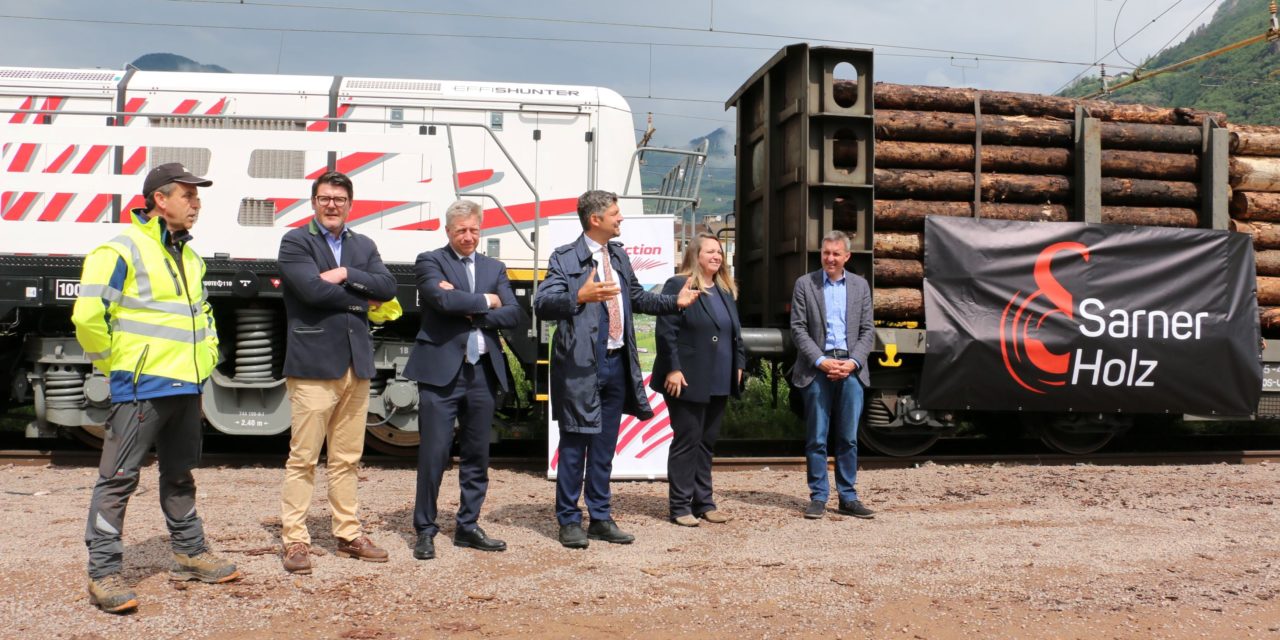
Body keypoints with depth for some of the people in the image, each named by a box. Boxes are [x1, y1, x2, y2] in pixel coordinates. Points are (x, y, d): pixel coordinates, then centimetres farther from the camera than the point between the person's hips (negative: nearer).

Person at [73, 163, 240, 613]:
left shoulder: (189, 257, 15)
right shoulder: (122, 250, -11)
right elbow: (87, 315, -18)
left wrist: (206, 356, 18)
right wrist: (112, 363, -9)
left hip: (186, 387, 8)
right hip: (141, 386, -8)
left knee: (180, 475, 18)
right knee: (118, 478, -2)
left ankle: (190, 553, 30)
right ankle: (103, 572, 5)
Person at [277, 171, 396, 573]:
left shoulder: (364, 247, 17)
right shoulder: (295, 242, 1)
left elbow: (388, 287, 3)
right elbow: (313, 288, -15)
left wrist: (346, 275, -10)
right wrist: (362, 298, -3)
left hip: (357, 363, 5)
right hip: (313, 362, -5)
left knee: (347, 459, 11)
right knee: (303, 458, -3)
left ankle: (348, 535, 18)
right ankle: (294, 540, 5)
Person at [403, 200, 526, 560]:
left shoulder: (494, 269, 15)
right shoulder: (430, 261, 2)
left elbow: (515, 315, 2)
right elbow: (443, 300, -18)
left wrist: (469, 310, -8)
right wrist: (485, 301, -5)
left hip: (483, 371, 5)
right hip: (441, 370, -4)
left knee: (477, 455, 10)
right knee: (434, 453, -2)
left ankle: (467, 527, 22)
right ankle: (425, 530, 11)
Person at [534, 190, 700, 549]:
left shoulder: (619, 256, 14)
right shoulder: (565, 259, -9)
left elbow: (637, 297, 28)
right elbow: (541, 304, -19)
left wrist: (675, 302, 17)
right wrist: (580, 296, -34)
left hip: (617, 363, 7)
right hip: (581, 365, -7)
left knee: (605, 445, 13)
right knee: (574, 444, 2)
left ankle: (601, 518, 24)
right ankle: (569, 521, 14)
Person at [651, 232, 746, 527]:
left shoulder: (726, 290, 16)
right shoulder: (677, 285, -7)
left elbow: (736, 332, 21)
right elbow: (666, 331, -13)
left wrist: (739, 365, 13)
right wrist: (672, 369, -18)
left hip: (718, 381, 7)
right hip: (688, 380, -7)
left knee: (707, 441, 12)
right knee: (687, 441, -2)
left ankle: (703, 501, 20)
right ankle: (680, 506, 6)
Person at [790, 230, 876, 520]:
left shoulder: (860, 285, 11)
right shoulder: (805, 284, 4)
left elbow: (868, 331, 8)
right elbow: (798, 329, -1)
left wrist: (853, 362, -7)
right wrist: (821, 361, -12)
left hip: (851, 369, 2)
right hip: (817, 369, -2)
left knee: (848, 438, 5)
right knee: (816, 438, 1)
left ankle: (848, 498, 13)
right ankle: (818, 497, 9)